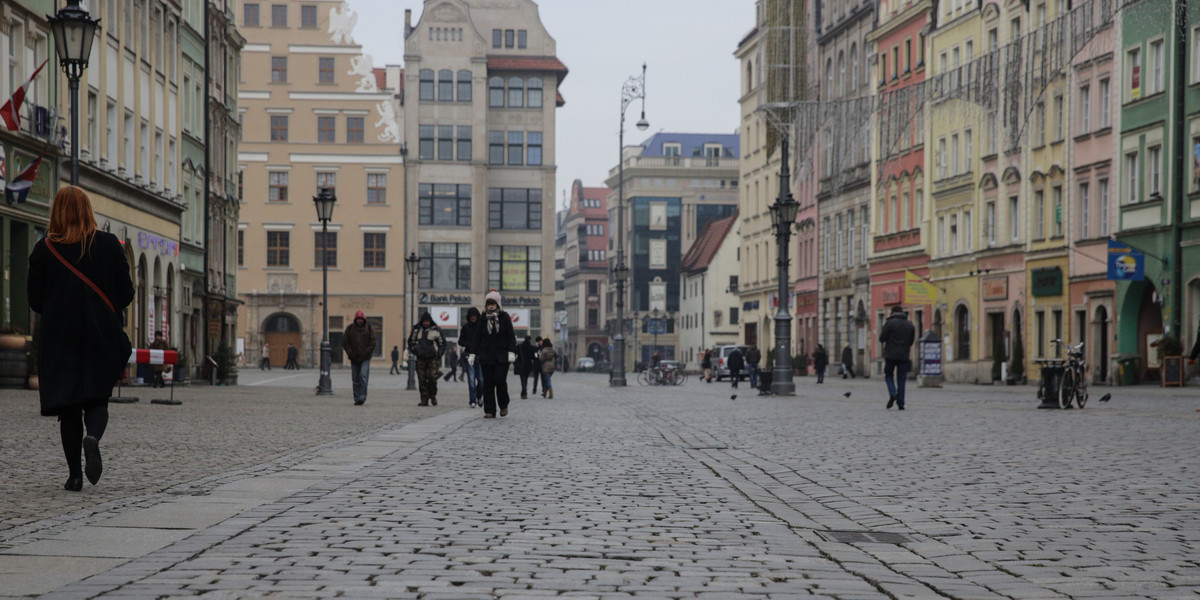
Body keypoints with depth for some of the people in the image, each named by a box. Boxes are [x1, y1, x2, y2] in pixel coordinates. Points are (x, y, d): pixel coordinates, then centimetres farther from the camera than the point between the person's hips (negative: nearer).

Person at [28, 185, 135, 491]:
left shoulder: (44, 249, -3)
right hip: (101, 338, 0)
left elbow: (34, 298, 0)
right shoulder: (110, 244, -2)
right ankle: (92, 437, -23)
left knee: (68, 408, 7)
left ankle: (74, 474, 3)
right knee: (97, 400, 9)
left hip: (59, 339, 0)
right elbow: (126, 294, 0)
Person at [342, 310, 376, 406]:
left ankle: (361, 397, -16)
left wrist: (367, 353, -9)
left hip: (365, 358, -2)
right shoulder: (350, 328, 5)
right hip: (354, 358, 2)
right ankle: (357, 398, 12)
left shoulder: (369, 328, 3)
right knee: (355, 379, 5)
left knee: (363, 376, -15)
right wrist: (350, 353, -7)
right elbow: (345, 342, 5)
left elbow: (373, 342, 0)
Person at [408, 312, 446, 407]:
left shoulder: (436, 330, 2)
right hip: (420, 359, 2)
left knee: (432, 377, -14)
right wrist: (413, 350, 3)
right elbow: (411, 341, 20)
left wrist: (439, 353, -3)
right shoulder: (416, 329, 8)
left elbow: (442, 343, 10)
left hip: (433, 358, -2)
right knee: (422, 379, -1)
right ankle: (424, 399, 5)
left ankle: (433, 395, 8)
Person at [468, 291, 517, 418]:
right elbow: (477, 337, 10)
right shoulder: (483, 319, 8)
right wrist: (472, 354, 5)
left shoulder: (504, 317, 3)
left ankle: (503, 405, 11)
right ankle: (489, 411, 4)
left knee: (499, 379, -13)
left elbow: (511, 336, 1)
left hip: (502, 356, -2)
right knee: (488, 383, -1)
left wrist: (511, 352, -9)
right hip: (486, 356, 2)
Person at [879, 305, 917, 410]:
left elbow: (882, 338, -8)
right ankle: (900, 403, 2)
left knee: (888, 375, 12)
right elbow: (911, 341, 14)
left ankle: (892, 393, -13)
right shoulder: (910, 324, 8)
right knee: (901, 379, 6)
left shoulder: (890, 322, -6)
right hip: (904, 356, 3)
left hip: (891, 355, -3)